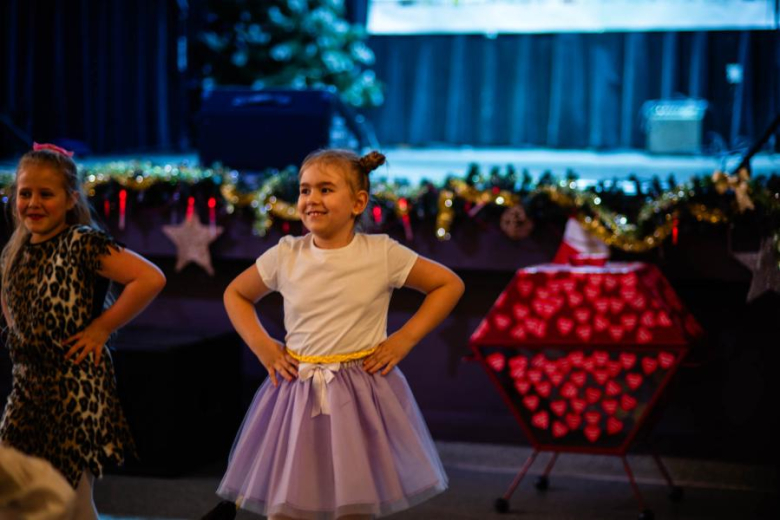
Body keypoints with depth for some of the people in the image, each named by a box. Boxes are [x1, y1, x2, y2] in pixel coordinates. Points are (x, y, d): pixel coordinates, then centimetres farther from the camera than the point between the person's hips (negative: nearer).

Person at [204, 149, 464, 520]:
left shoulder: (383, 253, -7)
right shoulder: (284, 255, -2)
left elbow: (450, 284, 2)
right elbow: (236, 294, 15)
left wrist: (405, 339, -5)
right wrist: (260, 344, 1)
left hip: (363, 394, -1)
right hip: (297, 392, 1)